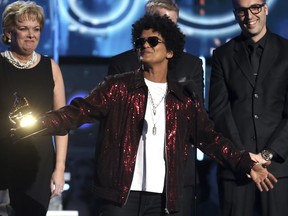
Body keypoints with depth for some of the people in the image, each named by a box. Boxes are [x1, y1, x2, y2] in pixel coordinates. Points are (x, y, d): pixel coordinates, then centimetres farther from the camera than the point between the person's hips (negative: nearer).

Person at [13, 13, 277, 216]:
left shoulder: (186, 99, 11)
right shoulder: (118, 87, 5)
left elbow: (210, 138, 12)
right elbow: (79, 111, -3)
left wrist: (246, 163, 1)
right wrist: (34, 125, -17)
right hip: (120, 194, -2)